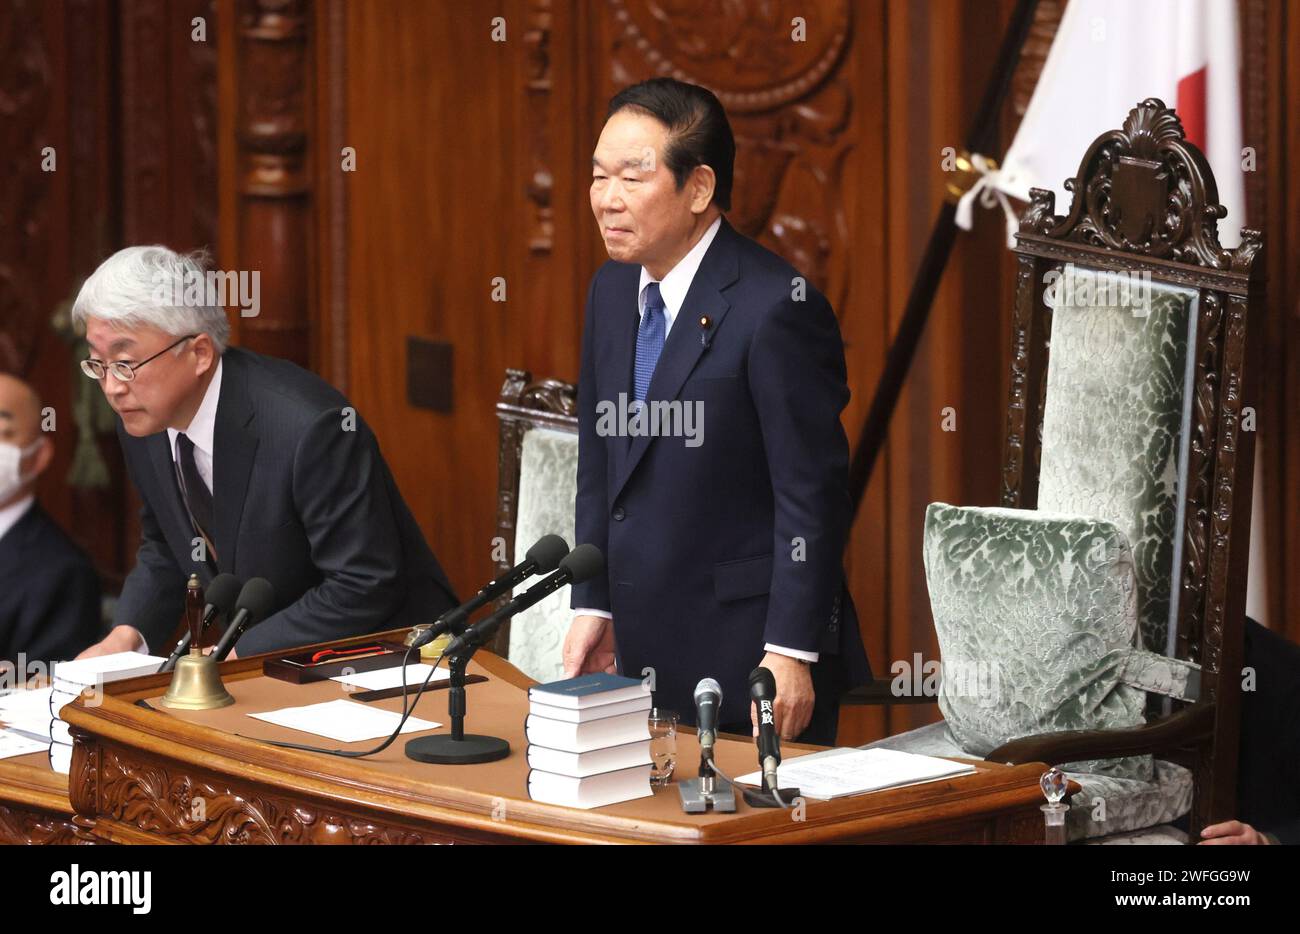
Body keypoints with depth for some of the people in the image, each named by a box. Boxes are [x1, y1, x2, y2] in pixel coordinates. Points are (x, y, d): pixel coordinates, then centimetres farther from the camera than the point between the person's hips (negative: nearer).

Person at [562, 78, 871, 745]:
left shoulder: (776, 307, -15)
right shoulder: (611, 291, 9)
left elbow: (812, 496, -15)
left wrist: (790, 653, -16)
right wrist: (593, 607, 11)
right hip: (644, 654, 7)